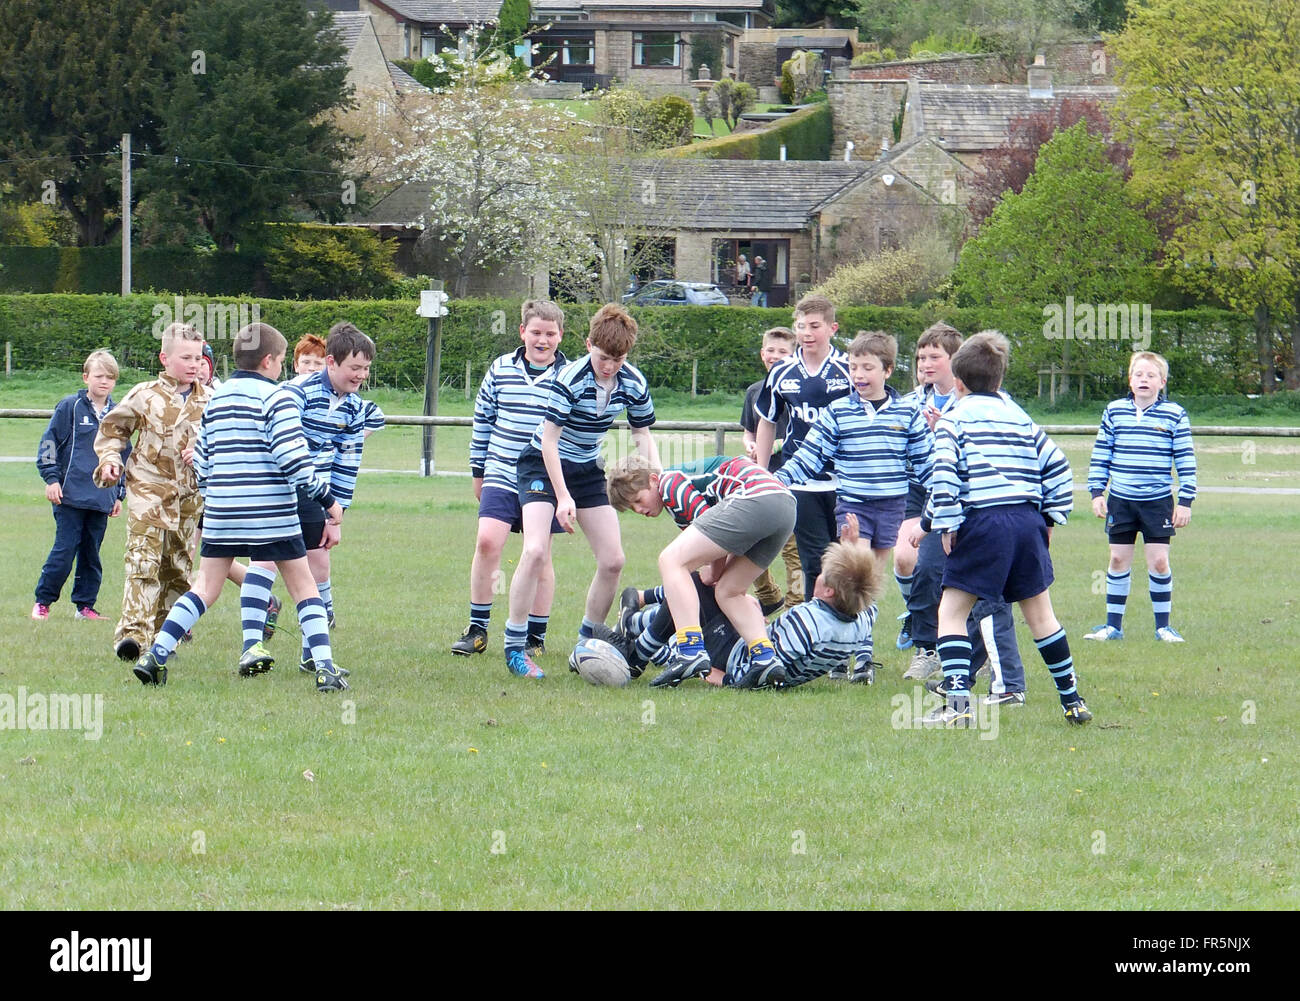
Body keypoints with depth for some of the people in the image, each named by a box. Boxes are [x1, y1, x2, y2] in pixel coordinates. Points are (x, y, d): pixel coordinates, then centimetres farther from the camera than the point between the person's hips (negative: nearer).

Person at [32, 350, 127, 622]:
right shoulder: (70, 407, -2)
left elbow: (124, 457, 20)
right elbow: (49, 441, -1)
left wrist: (119, 495, 18)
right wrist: (51, 478, -9)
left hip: (101, 497, 4)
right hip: (71, 495, -4)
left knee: (91, 554, 7)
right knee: (64, 551, -6)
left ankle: (85, 605, 16)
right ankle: (42, 602, 4)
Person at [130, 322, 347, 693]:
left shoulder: (214, 400, 12)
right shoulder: (276, 397, -7)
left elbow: (201, 465, 14)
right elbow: (293, 459, -14)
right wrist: (328, 499, -5)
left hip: (220, 513, 5)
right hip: (271, 515, -5)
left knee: (205, 589, 11)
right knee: (303, 586, 5)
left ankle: (156, 654, -1)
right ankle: (324, 667, -3)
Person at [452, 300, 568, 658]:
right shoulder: (500, 370, 4)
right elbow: (483, 420, 14)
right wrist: (478, 470, 15)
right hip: (502, 474, 1)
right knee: (487, 540, -14)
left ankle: (536, 636, 15)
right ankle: (477, 629, -1)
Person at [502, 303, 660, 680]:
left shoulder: (633, 384, -9)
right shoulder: (569, 379, -26)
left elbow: (643, 436, 6)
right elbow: (549, 441, -21)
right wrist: (563, 497, -22)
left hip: (587, 469, 6)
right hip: (543, 465, -6)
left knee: (612, 560, 0)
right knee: (536, 551, -23)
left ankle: (589, 640, 19)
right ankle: (514, 646, -14)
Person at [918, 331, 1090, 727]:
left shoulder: (954, 420, 3)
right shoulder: (1021, 418, 18)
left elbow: (944, 474, -11)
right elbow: (1056, 466, 16)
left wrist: (944, 524, -7)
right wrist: (1051, 516, 23)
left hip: (982, 523, -5)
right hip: (1028, 520, 5)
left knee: (951, 612, 1)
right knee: (1040, 613, 16)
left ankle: (957, 701, -13)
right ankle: (1072, 700, 19)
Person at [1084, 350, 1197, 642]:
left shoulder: (1174, 415, -2)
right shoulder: (1114, 412, 3)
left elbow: (1186, 460, 1)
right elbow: (1100, 454, 9)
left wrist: (1185, 501, -3)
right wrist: (1096, 492, 3)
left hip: (1158, 501, -2)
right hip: (1120, 500, 2)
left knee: (1159, 561, -4)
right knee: (1118, 560, 6)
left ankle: (1163, 626, 8)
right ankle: (1113, 625, 14)